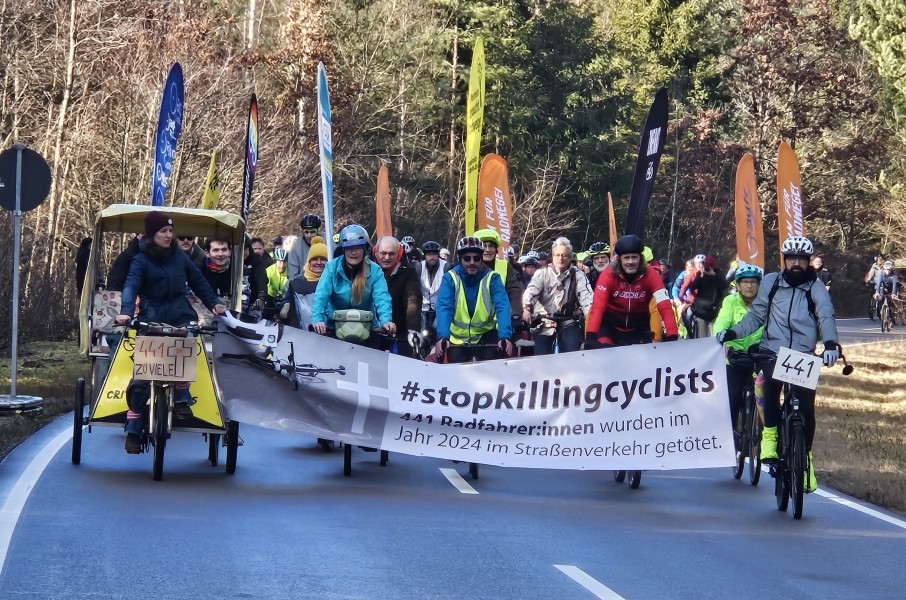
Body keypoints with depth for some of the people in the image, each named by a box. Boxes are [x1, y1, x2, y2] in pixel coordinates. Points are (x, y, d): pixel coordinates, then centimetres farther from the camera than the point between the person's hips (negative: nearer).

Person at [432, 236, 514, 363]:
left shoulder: (492, 278, -12)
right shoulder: (450, 278, -12)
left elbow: (502, 307, -22)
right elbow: (444, 308, -23)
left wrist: (505, 336, -39)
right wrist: (442, 337, -40)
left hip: (486, 335, -1)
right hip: (458, 338, 1)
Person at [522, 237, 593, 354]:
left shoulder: (577, 275, 2)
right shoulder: (542, 273, 1)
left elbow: (585, 295, -12)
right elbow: (531, 292, -13)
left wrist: (590, 314, -32)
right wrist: (526, 309, -34)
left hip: (569, 324, 0)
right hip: (545, 324, 0)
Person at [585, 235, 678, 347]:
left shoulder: (650, 276, -16)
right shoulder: (608, 275, -20)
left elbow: (665, 307, -23)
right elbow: (597, 307, -28)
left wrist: (672, 336, -36)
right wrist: (590, 336, -43)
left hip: (639, 329, 2)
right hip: (611, 327, -2)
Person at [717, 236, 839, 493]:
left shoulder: (816, 289, 3)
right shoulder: (771, 282, 7)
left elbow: (826, 316, -13)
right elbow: (756, 316, 10)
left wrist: (830, 343, -33)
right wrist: (731, 333, -5)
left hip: (803, 356, 0)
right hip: (772, 352, 0)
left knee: (806, 406, -7)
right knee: (771, 383, -32)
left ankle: (806, 457, 15)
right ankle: (769, 434, -15)